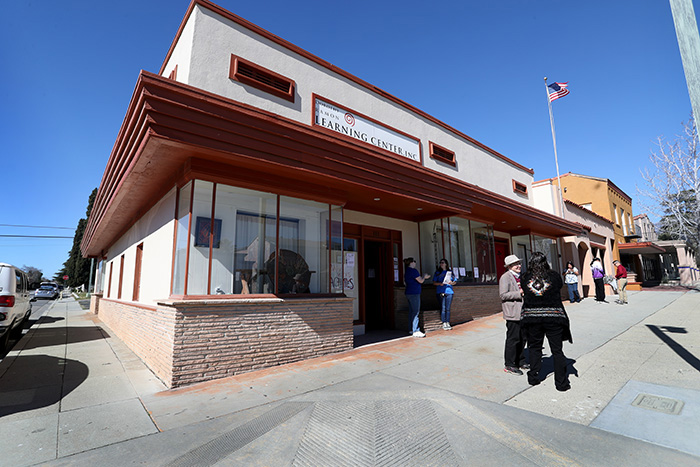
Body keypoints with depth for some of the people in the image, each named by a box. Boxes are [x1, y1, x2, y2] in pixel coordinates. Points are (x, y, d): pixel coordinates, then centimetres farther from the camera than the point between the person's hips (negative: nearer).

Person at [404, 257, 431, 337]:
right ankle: (415, 331, -10)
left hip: (409, 293, 10)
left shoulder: (407, 271, 15)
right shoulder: (413, 271, -13)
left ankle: (412, 329, 19)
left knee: (411, 312, 13)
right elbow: (421, 281, -10)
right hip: (414, 294, -10)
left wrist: (423, 277, 25)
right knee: (415, 312, -9)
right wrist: (424, 277, 9)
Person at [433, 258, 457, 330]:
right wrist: (440, 283, -13)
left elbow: (454, 282, 14)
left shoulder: (450, 272, 11)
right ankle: (444, 323, 3)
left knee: (448, 308, 4)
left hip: (449, 291, 2)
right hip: (441, 292, -2)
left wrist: (452, 283, -8)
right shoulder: (437, 272, 7)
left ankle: (447, 323, 12)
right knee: (443, 308, -3)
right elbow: (434, 282, 6)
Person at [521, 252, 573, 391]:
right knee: (557, 350, 10)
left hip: (532, 316, 1)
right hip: (553, 317, -1)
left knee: (534, 348, 16)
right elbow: (560, 286, 10)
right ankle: (561, 383, 18)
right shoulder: (554, 276, -7)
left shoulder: (525, 278, -5)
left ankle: (533, 377, 24)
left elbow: (524, 293, 5)